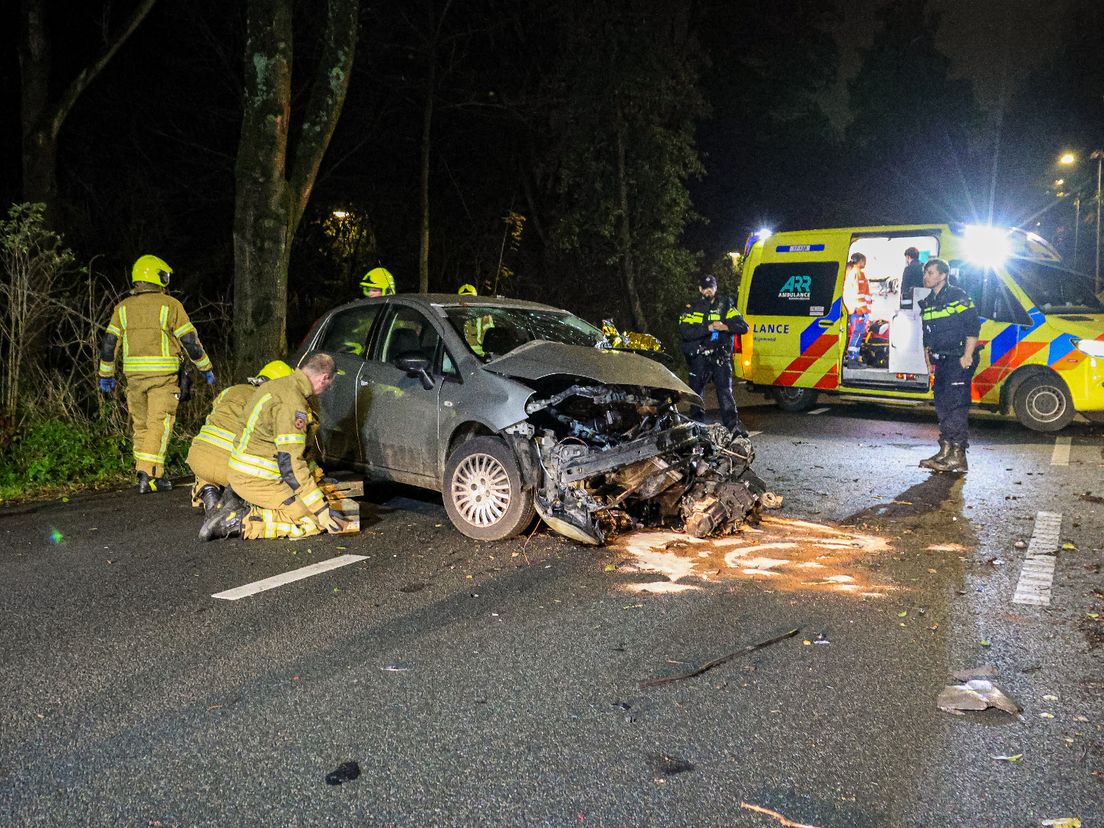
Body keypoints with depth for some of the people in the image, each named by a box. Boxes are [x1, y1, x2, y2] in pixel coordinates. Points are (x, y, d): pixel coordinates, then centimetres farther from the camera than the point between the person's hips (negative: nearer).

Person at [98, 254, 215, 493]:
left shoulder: (123, 307, 9)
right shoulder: (170, 305, -3)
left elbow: (109, 342, 9)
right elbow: (190, 340, -3)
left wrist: (106, 375, 17)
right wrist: (206, 368, 6)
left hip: (134, 374, 4)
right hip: (163, 375, -4)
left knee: (140, 424, 14)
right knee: (159, 423, -4)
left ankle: (151, 473, 19)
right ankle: (149, 474, -13)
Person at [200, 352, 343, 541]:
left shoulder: (275, 385, 11)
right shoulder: (292, 401, -20)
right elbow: (291, 463, -22)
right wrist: (322, 510, -19)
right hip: (257, 480, -10)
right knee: (312, 523, -10)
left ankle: (238, 502, 10)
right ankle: (241, 522, -14)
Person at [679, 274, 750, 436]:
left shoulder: (725, 307, 9)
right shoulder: (692, 309, 6)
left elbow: (744, 327, 0)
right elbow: (684, 331, -12)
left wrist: (725, 327, -19)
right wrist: (709, 327, -21)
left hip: (721, 357, -1)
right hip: (699, 358, 1)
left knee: (725, 391, -10)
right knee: (696, 392, 9)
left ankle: (733, 425, -13)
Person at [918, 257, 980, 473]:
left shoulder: (957, 296, -7)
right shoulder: (927, 303, 16)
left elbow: (973, 327, -11)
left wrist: (968, 356, -17)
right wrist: (928, 361, 19)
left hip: (959, 360, -8)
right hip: (941, 362, 8)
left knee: (955, 405, -12)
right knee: (942, 405, 9)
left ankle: (957, 456, -12)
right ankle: (946, 451, 17)